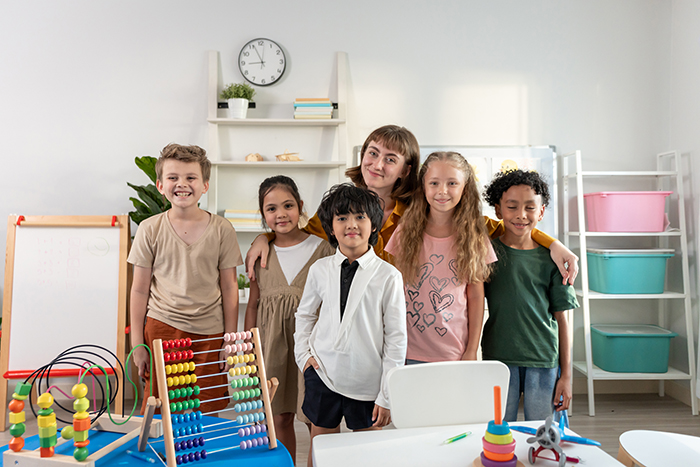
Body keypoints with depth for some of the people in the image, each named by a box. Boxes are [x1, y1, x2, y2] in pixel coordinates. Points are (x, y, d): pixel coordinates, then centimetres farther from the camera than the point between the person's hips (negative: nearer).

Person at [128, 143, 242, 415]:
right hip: (162, 328, 0)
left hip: (209, 333, 0)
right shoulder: (150, 230, 0)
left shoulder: (222, 229, -1)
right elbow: (140, 290, 4)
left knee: (207, 413, 6)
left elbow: (229, 288, 3)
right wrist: (137, 344, 3)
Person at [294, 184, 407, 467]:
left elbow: (397, 338, -7)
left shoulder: (388, 276, -10)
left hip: (367, 384, -2)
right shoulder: (320, 270, 0)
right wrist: (303, 355, 4)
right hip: (323, 375, 2)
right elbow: (304, 315, 16)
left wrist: (387, 396, -7)